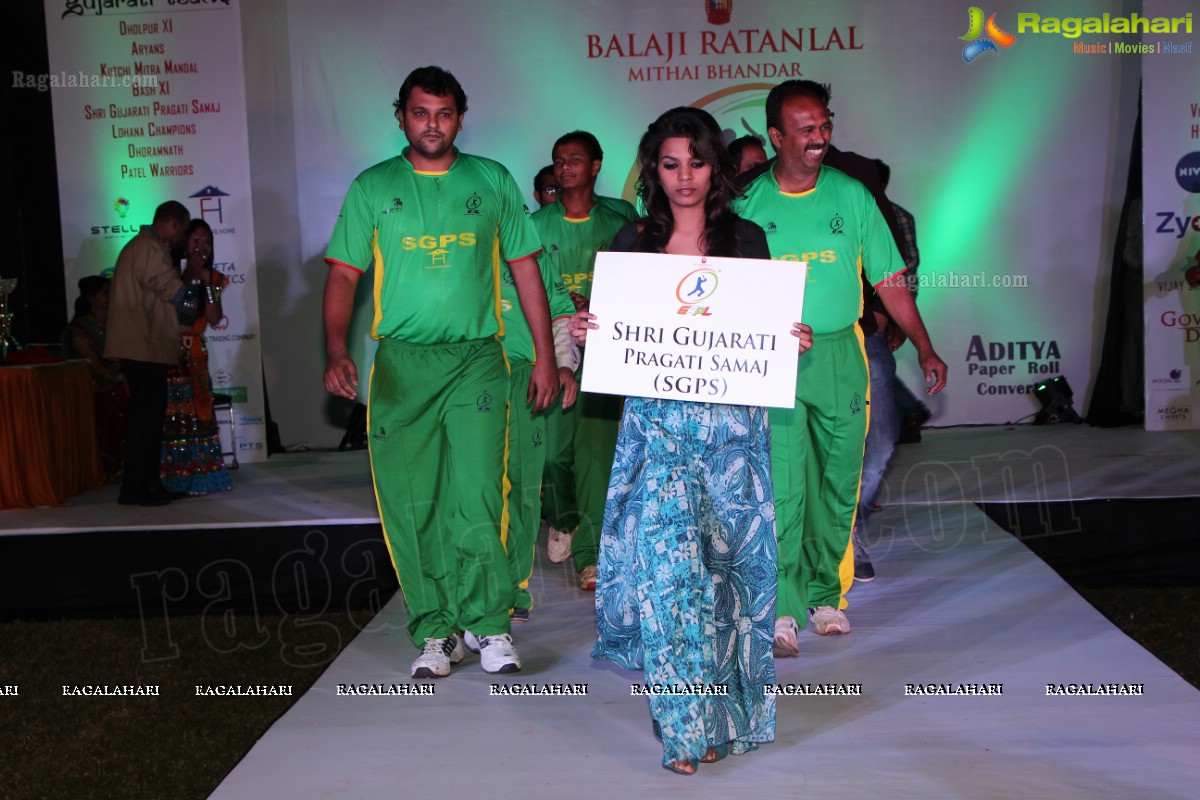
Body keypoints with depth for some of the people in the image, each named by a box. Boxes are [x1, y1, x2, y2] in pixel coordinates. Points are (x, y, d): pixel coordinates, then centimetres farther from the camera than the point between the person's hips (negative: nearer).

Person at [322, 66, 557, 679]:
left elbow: (524, 268, 13)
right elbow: (343, 274, 6)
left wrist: (545, 354, 8)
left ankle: (489, 626, 1)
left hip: (476, 358, -1)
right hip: (399, 362, 1)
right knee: (411, 503, 2)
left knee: (475, 497, -11)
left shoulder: (492, 181, 11)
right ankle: (435, 632, 13)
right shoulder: (373, 187, 9)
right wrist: (336, 350, -10)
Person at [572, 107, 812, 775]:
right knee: (667, 562, -10)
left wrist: (795, 341, -11)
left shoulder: (747, 239, 6)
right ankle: (687, 725, 0)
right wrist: (584, 331, -11)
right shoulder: (632, 243, 7)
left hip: (731, 425, 0)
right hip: (657, 424, 0)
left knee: (724, 563, 5)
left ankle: (720, 709, 25)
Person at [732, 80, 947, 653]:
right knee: (782, 485, -9)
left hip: (840, 353, 2)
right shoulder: (748, 204, 3)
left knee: (838, 482, 8)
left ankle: (825, 595, 23)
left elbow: (888, 279, 9)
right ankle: (782, 611, -6)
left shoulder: (851, 196, 7)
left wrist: (923, 346, 4)